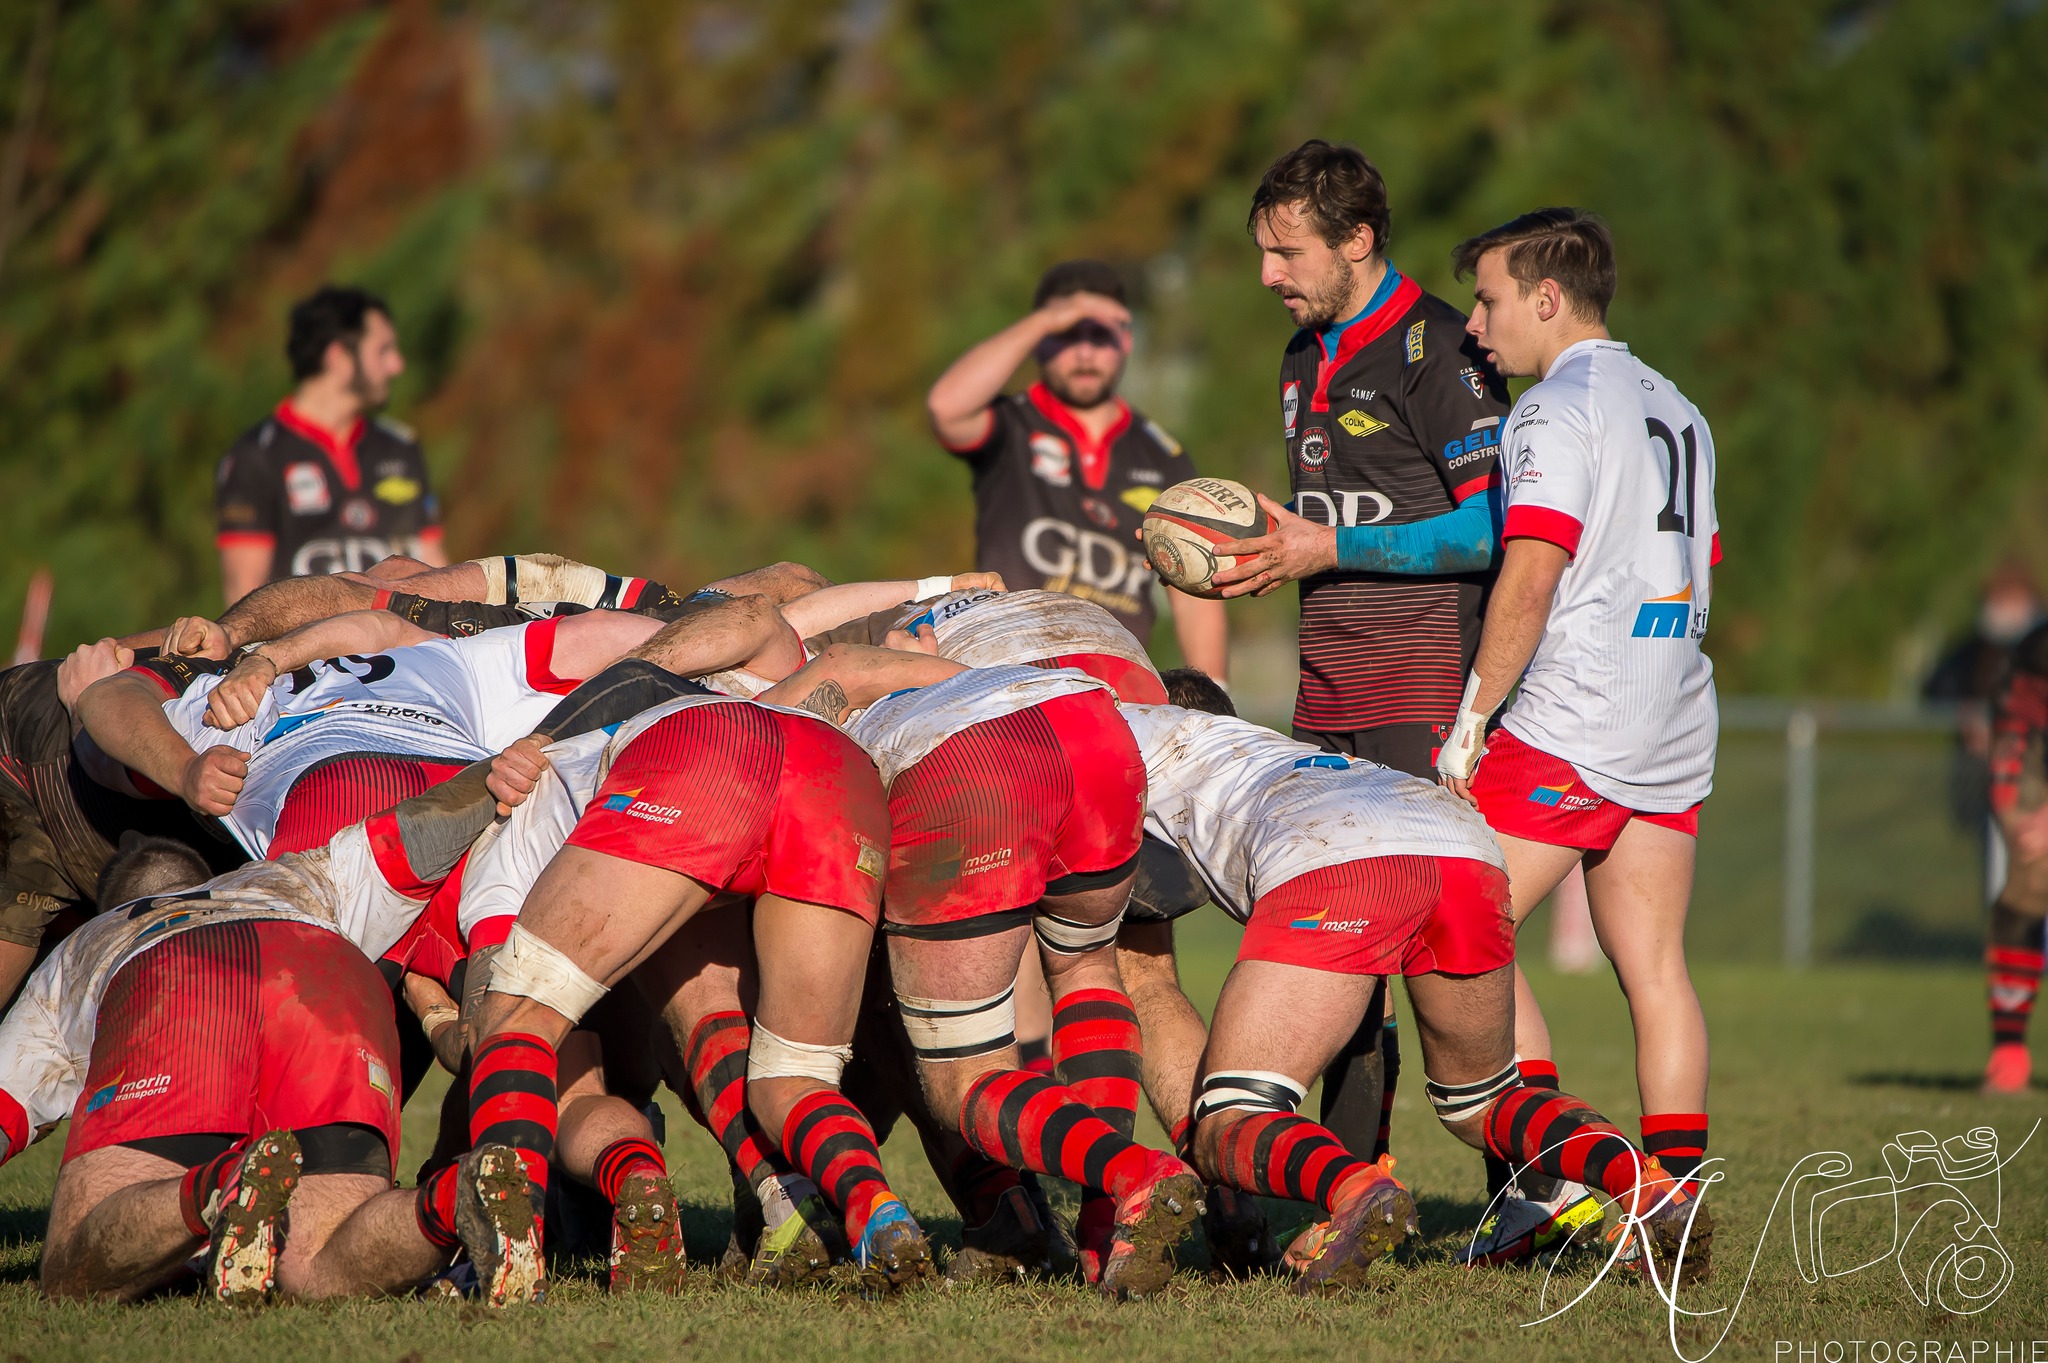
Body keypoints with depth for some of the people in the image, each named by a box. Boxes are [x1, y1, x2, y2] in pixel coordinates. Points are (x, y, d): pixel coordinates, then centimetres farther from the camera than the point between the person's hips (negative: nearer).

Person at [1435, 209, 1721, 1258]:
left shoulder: (1558, 411, -9)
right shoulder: (1677, 411, 18)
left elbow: (1531, 576, -17)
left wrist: (1472, 717, -13)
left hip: (1573, 718, -9)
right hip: (1675, 723, 9)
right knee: (1653, 968, 7)